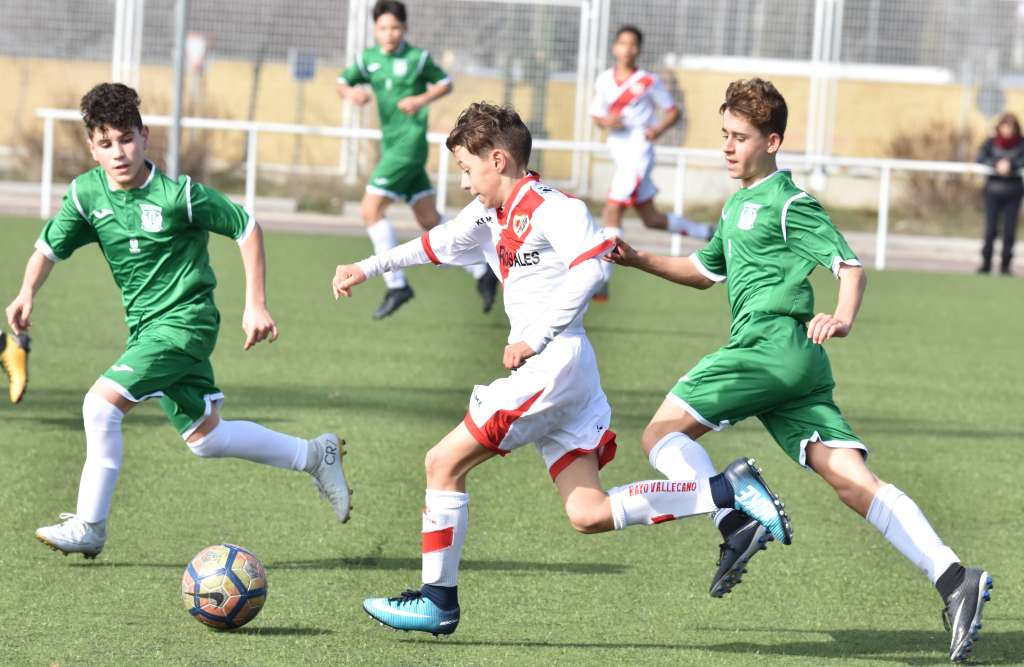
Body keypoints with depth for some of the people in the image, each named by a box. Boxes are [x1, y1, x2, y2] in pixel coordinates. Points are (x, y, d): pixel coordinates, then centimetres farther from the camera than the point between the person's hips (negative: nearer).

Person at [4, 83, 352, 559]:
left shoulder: (178, 195, -17)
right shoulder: (86, 194, -4)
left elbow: (247, 229, -8)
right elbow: (50, 247, 6)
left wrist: (256, 305, -10)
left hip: (184, 321, -7)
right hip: (145, 326, 7)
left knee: (102, 403, -20)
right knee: (204, 437, 15)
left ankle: (88, 527, -9)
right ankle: (314, 455, 33)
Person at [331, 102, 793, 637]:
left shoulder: (549, 208, -9)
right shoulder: (490, 215, 19)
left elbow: (590, 268, -23)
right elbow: (435, 246, 34)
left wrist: (533, 339, -22)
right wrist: (367, 269, 34)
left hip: (553, 365, -10)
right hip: (549, 373, 10)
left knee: (444, 462, -3)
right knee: (588, 514, 2)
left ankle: (438, 600, 3)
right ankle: (730, 491, 0)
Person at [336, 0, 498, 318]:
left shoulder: (417, 58, -6)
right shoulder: (368, 59, 7)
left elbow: (445, 83, 4)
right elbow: (342, 83, 9)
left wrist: (422, 100, -13)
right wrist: (351, 92, -13)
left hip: (409, 144, -7)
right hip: (391, 145, 7)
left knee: (371, 209, -13)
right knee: (429, 220, 10)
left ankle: (396, 285, -7)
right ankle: (481, 272, 18)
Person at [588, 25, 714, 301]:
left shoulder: (648, 81, -5)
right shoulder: (604, 80, 8)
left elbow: (673, 111, 2)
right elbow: (597, 116, 14)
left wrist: (659, 128, -17)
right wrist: (606, 121, -9)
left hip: (638, 150, -7)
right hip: (619, 151, 7)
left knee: (612, 212, -14)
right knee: (651, 219, 14)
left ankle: (602, 281, -13)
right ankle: (711, 233, 32)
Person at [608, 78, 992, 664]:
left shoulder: (789, 203, -2)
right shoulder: (737, 205, 26)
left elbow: (850, 263, -10)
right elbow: (705, 271, 40)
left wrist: (843, 319, -29)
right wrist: (639, 259, 28)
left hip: (773, 345, -9)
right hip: (798, 368, 9)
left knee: (663, 433, -4)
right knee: (853, 481, -6)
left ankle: (736, 525, -19)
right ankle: (954, 578, -19)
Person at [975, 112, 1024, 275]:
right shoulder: (991, 143, 4)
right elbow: (981, 158, -8)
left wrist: (1011, 164, -25)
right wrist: (996, 164, -23)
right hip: (993, 190, 0)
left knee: (1009, 231, -1)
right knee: (990, 230, -4)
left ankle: (1006, 265, 6)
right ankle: (986, 263, 4)